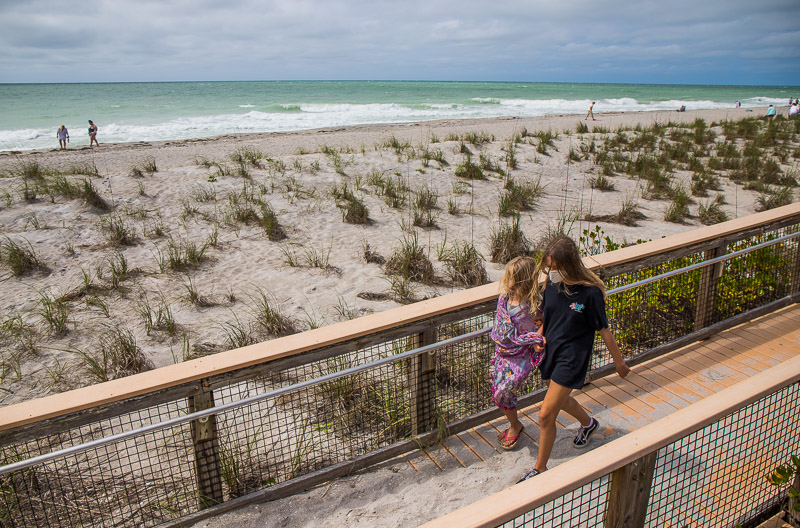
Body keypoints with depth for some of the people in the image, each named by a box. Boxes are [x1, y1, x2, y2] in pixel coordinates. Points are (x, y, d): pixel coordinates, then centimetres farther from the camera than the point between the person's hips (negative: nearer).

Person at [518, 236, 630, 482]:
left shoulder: (590, 292, -22)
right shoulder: (550, 284, -7)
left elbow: (603, 330, -11)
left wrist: (619, 362, -1)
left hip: (572, 358, -6)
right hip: (551, 352, 7)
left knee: (546, 416, -4)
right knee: (561, 400, 29)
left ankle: (540, 469, 17)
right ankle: (588, 423, 62)